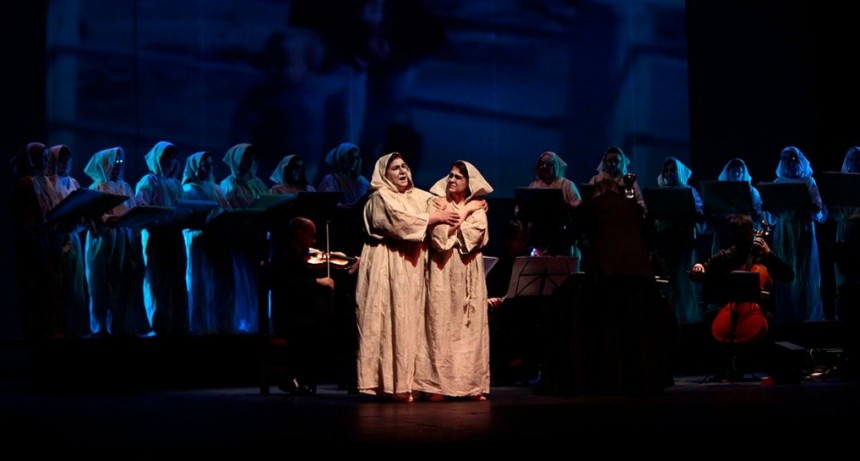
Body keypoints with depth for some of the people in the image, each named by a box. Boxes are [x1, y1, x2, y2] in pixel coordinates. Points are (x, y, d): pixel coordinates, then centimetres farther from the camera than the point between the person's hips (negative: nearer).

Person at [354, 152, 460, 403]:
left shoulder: (420, 197, 18)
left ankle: (408, 382, 3)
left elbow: (445, 210, 14)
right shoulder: (380, 197, -2)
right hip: (387, 265, -6)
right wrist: (434, 217, -10)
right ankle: (390, 383, -10)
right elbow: (401, 221, -16)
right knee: (391, 321, -9)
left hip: (412, 266, 6)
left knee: (412, 322, 2)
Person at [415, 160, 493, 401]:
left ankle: (471, 384, 2)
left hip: (469, 275, 2)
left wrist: (451, 227, -5)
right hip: (443, 273, -2)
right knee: (441, 326, -7)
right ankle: (438, 384, -7)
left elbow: (474, 236, -6)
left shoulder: (477, 209, 11)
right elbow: (439, 236, -9)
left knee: (470, 327, 0)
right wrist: (463, 212, -3)